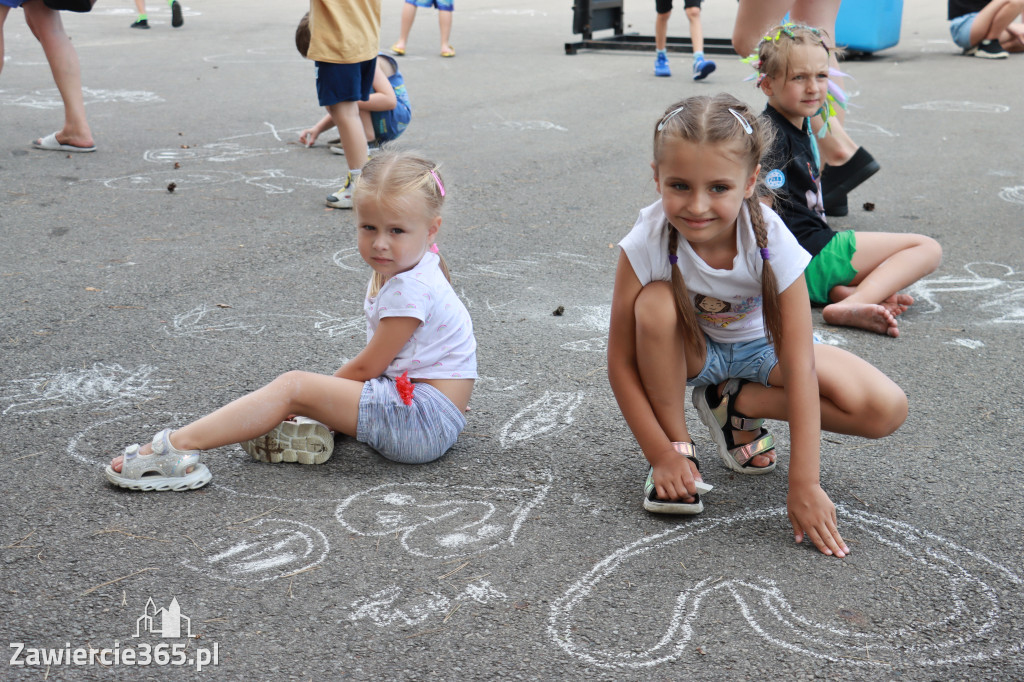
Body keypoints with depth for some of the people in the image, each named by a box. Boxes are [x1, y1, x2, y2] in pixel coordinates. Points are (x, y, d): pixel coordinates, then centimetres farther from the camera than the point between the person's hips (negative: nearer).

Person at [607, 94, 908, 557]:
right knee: (656, 302, -36)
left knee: (887, 411, -20)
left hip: (762, 348, 1)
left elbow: (799, 367, -31)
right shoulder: (647, 244, -30)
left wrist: (804, 484, -34)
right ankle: (679, 441, -13)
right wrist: (662, 455, -26)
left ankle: (734, 404, -1)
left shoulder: (772, 242, -31)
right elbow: (622, 363, -22)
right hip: (690, 350, 0)